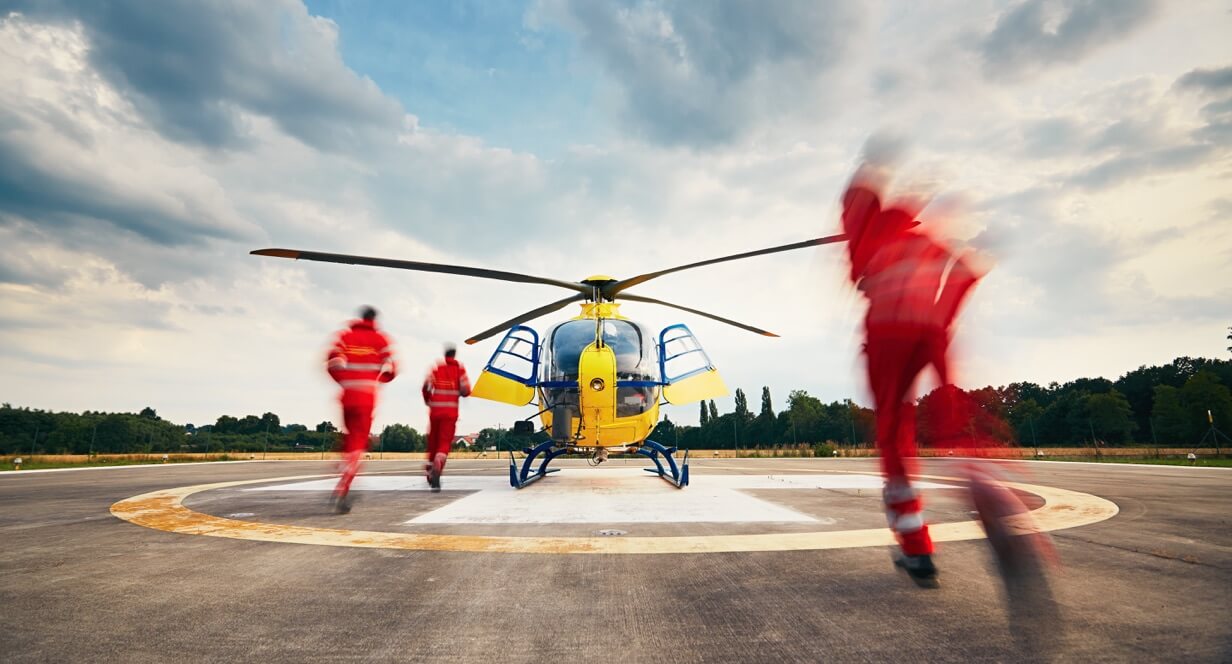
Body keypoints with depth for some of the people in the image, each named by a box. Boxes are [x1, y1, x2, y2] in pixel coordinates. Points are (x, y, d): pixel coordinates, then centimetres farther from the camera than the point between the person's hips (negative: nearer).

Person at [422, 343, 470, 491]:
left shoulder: (436, 367, 2)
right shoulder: (460, 368, 0)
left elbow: (426, 386, -6)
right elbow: (466, 391, -5)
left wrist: (427, 400, 13)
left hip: (435, 409, 2)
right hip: (451, 411, -2)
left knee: (433, 440, 16)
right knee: (445, 442, -4)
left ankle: (430, 467, 30)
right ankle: (437, 467, -29)